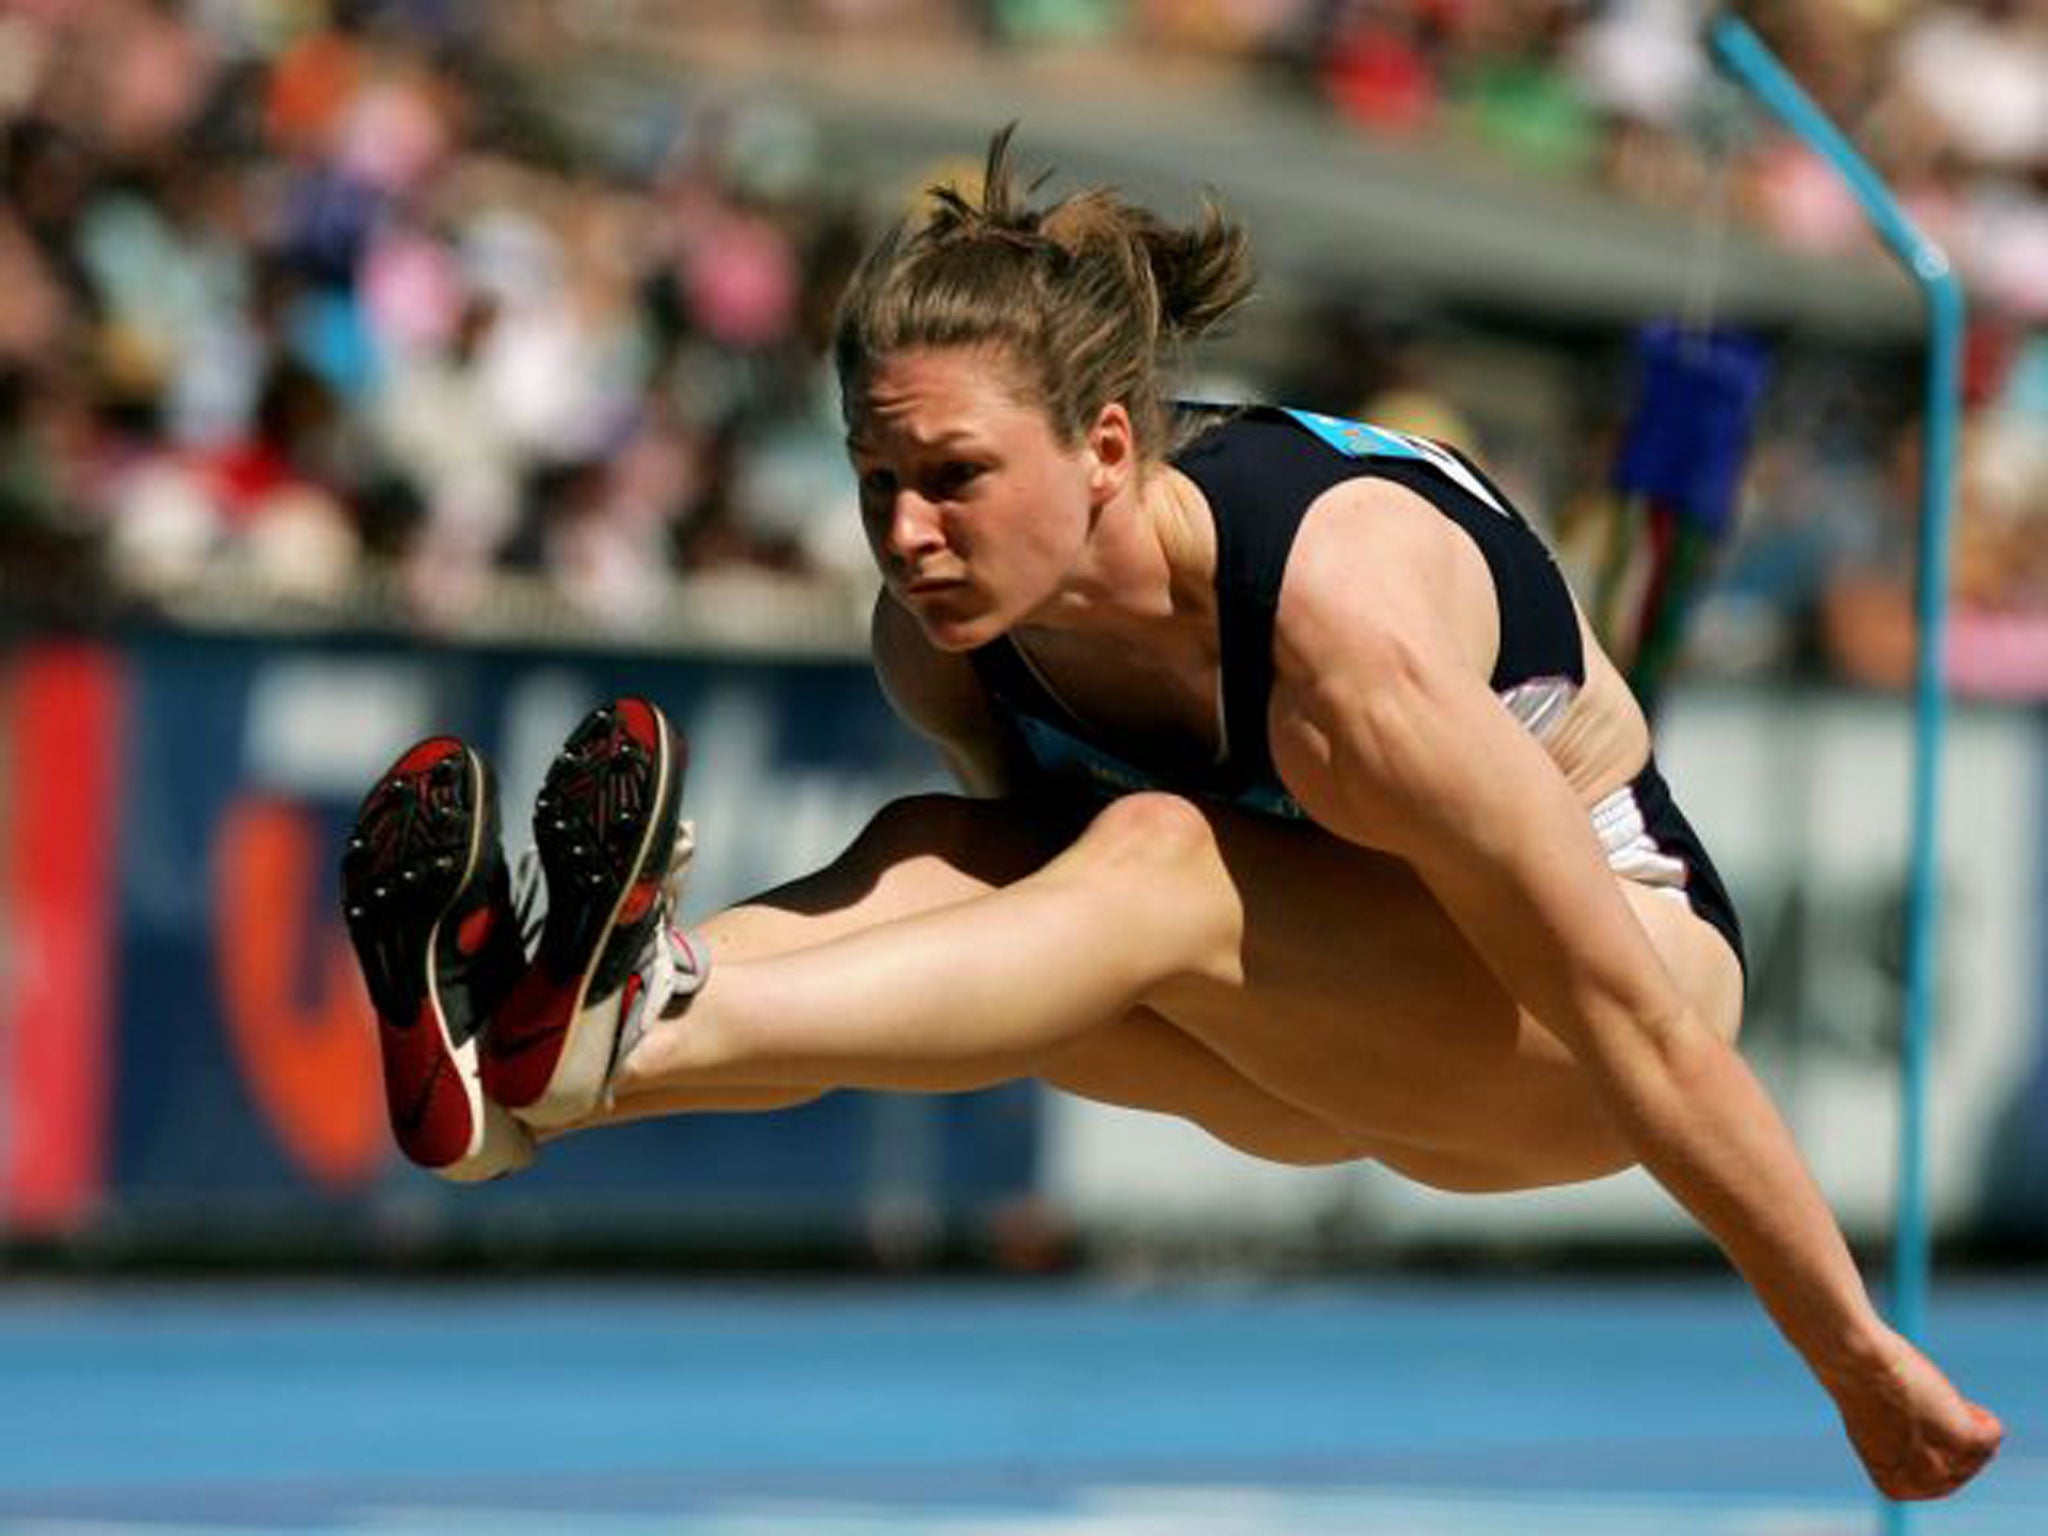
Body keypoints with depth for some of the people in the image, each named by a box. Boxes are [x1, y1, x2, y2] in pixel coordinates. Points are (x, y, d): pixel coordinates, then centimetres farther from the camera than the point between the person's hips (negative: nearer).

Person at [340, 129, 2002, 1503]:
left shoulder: (1342, 618, -33)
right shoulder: (940, 627, -15)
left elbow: (1639, 1020, -27)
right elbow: (1045, 911, 6)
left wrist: (1862, 1364, -21)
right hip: (1332, 1052, 6)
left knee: (1157, 866, -34)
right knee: (926, 863, -23)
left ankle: (632, 1038, -57)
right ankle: (523, 1065, -51)